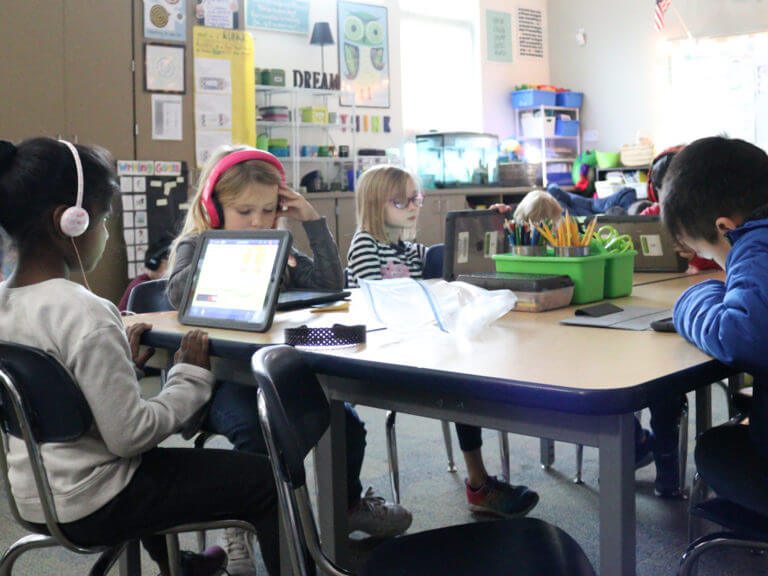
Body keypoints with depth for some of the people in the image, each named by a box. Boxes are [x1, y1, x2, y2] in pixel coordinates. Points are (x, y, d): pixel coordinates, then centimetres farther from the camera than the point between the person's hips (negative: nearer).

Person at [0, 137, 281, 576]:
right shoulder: (86, 315, -27)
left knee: (154, 458, 40)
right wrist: (192, 378, -14)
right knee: (265, 478, -2)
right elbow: (129, 436, -25)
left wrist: (124, 366, 7)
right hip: (90, 507, -9)